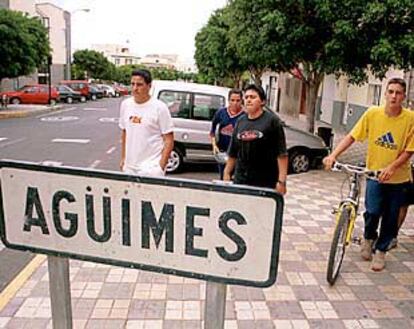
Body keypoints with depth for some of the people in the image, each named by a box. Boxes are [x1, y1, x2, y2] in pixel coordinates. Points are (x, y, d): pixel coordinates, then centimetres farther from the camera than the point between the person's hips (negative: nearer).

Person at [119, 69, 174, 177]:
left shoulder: (159, 107, -9)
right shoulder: (125, 104, 7)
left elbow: (169, 140, -8)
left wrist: (161, 165, -13)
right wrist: (123, 158, 16)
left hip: (151, 167, -5)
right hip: (129, 167, 5)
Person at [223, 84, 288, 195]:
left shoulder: (272, 121, -3)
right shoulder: (240, 122, 12)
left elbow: (282, 154, -8)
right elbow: (232, 153, 18)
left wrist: (281, 181, -14)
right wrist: (227, 173, 15)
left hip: (265, 183, -4)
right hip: (240, 181, 5)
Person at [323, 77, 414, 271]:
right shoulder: (372, 113, -7)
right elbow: (352, 136, -5)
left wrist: (392, 167, -25)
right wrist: (333, 155, -16)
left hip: (398, 177, 0)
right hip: (375, 174, 0)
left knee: (390, 218, 9)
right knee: (372, 212, -12)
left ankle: (380, 251, 31)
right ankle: (368, 238, 21)